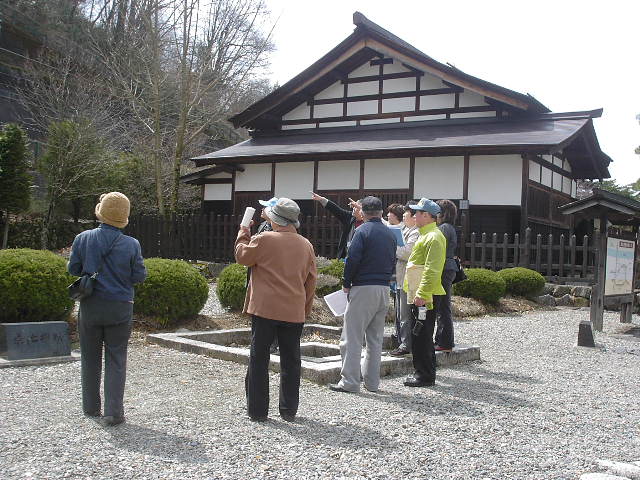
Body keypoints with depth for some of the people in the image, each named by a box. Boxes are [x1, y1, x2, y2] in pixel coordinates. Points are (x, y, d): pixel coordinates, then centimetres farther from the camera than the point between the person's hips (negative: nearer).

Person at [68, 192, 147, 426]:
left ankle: (91, 407, 27)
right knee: (116, 360, 6)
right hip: (120, 309, -1)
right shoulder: (131, 244, -10)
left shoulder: (83, 239, -7)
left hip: (90, 307, 1)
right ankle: (113, 412, 1)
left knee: (90, 358, 16)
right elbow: (139, 276, -6)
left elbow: (73, 269, 0)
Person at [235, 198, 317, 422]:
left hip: (264, 309, -4)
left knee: (258, 360, 5)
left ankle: (257, 410, 9)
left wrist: (243, 234, 21)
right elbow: (311, 280, 11)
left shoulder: (264, 239, -9)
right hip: (294, 312, 4)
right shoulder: (306, 245, 6)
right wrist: (306, 308, 21)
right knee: (291, 361, 11)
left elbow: (242, 256, 6)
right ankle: (289, 410, 16)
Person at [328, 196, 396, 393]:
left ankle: (349, 382, -3)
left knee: (352, 337, -2)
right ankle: (372, 381, 17)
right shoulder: (390, 234, 13)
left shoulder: (363, 231, -8)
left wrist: (346, 284, -3)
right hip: (384, 289, 7)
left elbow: (353, 259, -15)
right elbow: (392, 262, 15)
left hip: (363, 288, -7)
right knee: (375, 338, 13)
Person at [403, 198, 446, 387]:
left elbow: (432, 270, -23)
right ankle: (422, 371, 23)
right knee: (419, 334, 15)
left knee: (421, 335, -6)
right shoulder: (426, 235, 19)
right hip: (419, 295, 11)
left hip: (426, 296, -11)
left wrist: (422, 293, -26)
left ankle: (425, 375, 0)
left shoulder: (433, 237, -15)